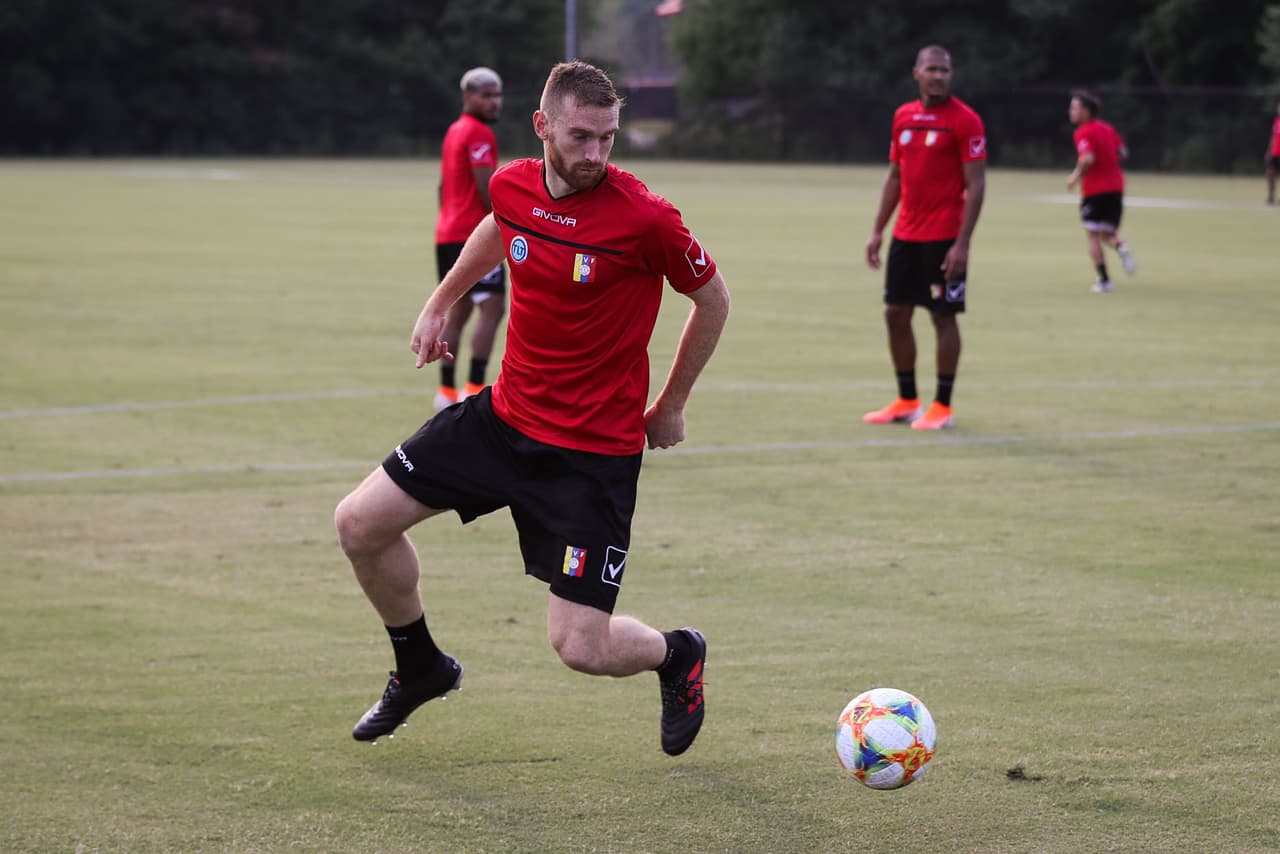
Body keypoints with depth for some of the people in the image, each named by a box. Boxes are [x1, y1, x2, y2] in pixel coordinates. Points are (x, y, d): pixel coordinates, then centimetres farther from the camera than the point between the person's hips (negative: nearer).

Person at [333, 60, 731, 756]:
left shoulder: (645, 217, -20)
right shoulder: (512, 186, -4)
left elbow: (712, 299, -3)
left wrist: (671, 406, 4)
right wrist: (440, 303, 30)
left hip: (595, 450, -6)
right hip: (506, 413, 6)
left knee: (580, 647, -11)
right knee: (360, 524, 3)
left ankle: (678, 655, 25)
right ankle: (420, 669, 29)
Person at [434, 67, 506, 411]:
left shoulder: (454, 131, 19)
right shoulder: (479, 134, -11)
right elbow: (487, 189, -18)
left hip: (448, 234, 10)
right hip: (474, 235, -10)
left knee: (459, 310, 12)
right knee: (492, 307, -12)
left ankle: (446, 390, 11)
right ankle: (474, 389, -18)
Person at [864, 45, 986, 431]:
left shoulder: (964, 120, -9)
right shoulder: (904, 116, 10)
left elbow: (975, 185, -12)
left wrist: (962, 244, -18)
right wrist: (878, 232, 12)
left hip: (944, 238, -7)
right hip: (905, 236, 7)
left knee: (943, 316, -2)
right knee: (895, 315, 8)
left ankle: (942, 406, 6)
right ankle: (907, 401, 18)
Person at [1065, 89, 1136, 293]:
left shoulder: (1083, 133, -11)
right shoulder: (1107, 129, 12)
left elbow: (1088, 158, -25)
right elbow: (1123, 154, 14)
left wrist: (1076, 176, -10)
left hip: (1094, 190, -7)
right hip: (1115, 186, 7)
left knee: (1093, 235, 3)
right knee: (1107, 233, 15)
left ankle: (1104, 280, 0)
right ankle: (1120, 246, -20)